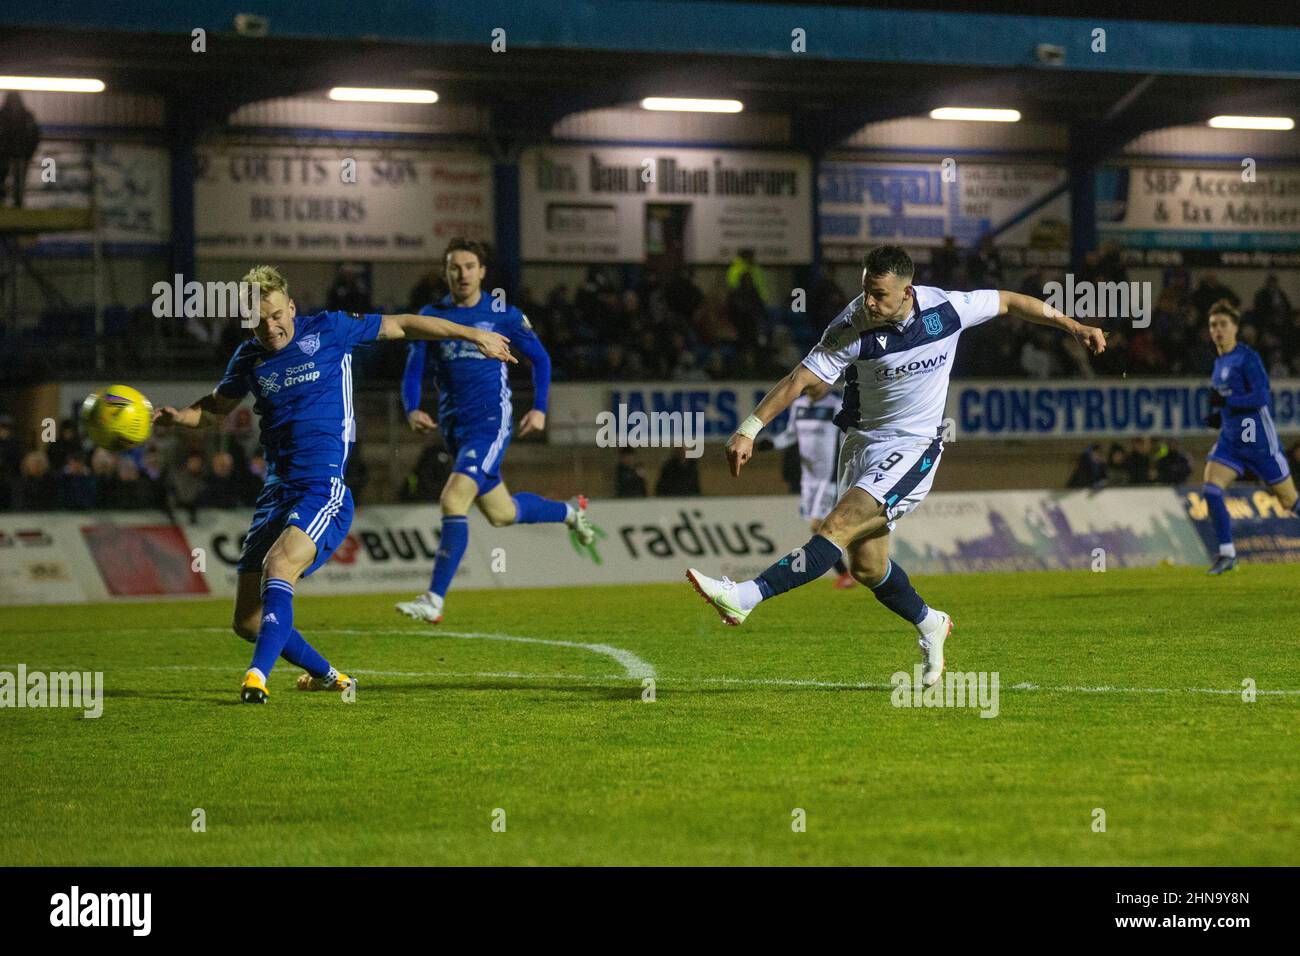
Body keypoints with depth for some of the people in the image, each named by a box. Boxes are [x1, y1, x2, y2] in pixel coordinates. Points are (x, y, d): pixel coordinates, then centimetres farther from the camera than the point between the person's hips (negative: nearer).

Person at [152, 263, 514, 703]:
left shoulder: (328, 331, 0)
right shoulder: (249, 357, 11)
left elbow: (400, 325, 10)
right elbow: (217, 406, 28)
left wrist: (473, 334, 15)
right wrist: (180, 416, 6)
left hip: (324, 490, -6)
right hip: (277, 492, 6)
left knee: (278, 564, -34)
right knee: (247, 621, 2)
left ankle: (258, 676, -41)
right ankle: (327, 676, 24)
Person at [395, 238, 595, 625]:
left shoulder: (503, 314, -2)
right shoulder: (430, 317, 5)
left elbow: (540, 358, 9)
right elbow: (413, 373, 4)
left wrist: (539, 408, -2)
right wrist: (413, 411, -15)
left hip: (491, 422, -5)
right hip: (454, 428, 5)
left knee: (453, 500, -22)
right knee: (501, 514, 16)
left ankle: (434, 601, -21)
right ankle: (569, 511, 46)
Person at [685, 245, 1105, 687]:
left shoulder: (946, 308, -11)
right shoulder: (852, 329, -14)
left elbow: (1007, 301, 6)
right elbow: (800, 378, -17)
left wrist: (1074, 326, 13)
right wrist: (748, 429, -27)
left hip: (914, 447, -3)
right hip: (862, 442, 3)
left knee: (838, 527, -22)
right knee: (866, 566, 3)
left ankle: (746, 597, -31)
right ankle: (929, 625, 31)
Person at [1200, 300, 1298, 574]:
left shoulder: (1247, 357, -11)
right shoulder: (1219, 363, 13)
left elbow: (1260, 396, -20)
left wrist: (1225, 401, -26)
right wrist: (1218, 416, 10)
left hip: (1258, 439, -7)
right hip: (1230, 438, 7)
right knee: (1211, 489, -14)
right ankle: (1226, 554, -10)